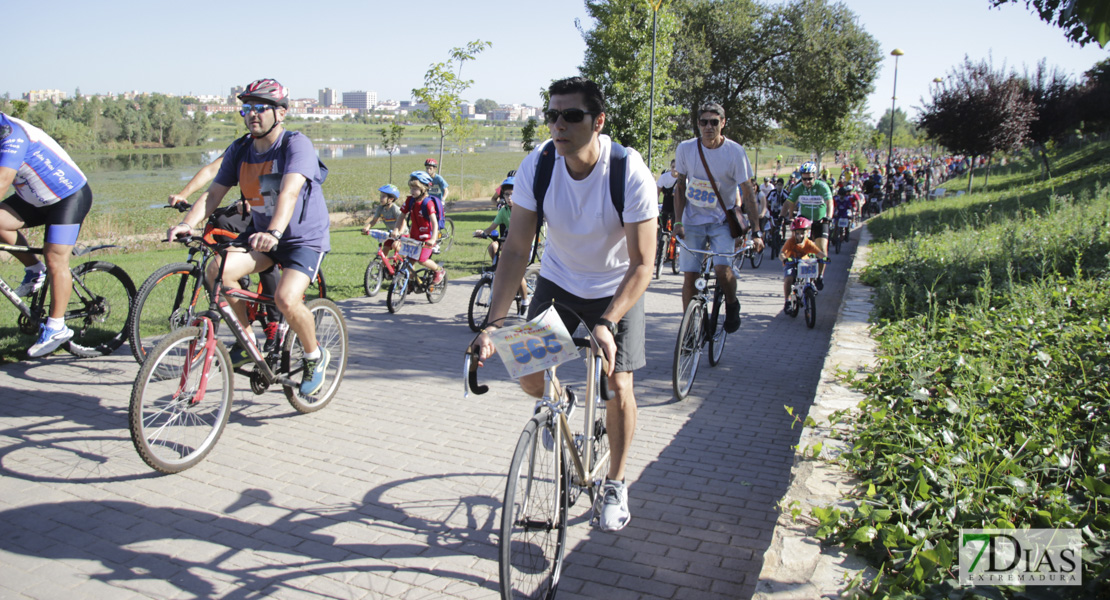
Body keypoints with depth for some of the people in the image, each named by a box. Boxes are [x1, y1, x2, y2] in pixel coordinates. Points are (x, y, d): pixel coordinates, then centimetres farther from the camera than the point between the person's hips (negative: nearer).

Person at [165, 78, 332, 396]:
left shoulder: (296, 144, -17)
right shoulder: (239, 150, 1)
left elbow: (289, 192, -34)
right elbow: (214, 193, -6)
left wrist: (274, 232, -50)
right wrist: (187, 223, -25)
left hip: (305, 237, -6)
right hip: (260, 232, 6)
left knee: (286, 299, -27)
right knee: (218, 269, -20)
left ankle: (315, 356, 2)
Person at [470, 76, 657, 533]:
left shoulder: (631, 173, -29)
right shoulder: (536, 166, -22)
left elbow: (641, 264, -27)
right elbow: (516, 248, -20)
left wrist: (606, 323, -40)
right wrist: (494, 323, -30)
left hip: (616, 289, -2)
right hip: (558, 281, 3)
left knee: (617, 385, -8)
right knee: (530, 376, -6)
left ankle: (615, 484, 16)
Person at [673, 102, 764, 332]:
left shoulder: (735, 152, -12)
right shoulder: (685, 149, -6)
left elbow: (748, 193, -10)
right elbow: (680, 187, 4)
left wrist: (755, 231, -15)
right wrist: (678, 222, -6)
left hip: (722, 220, -2)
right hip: (692, 220, 2)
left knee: (722, 269, -22)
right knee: (689, 276, -3)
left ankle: (732, 305, 10)